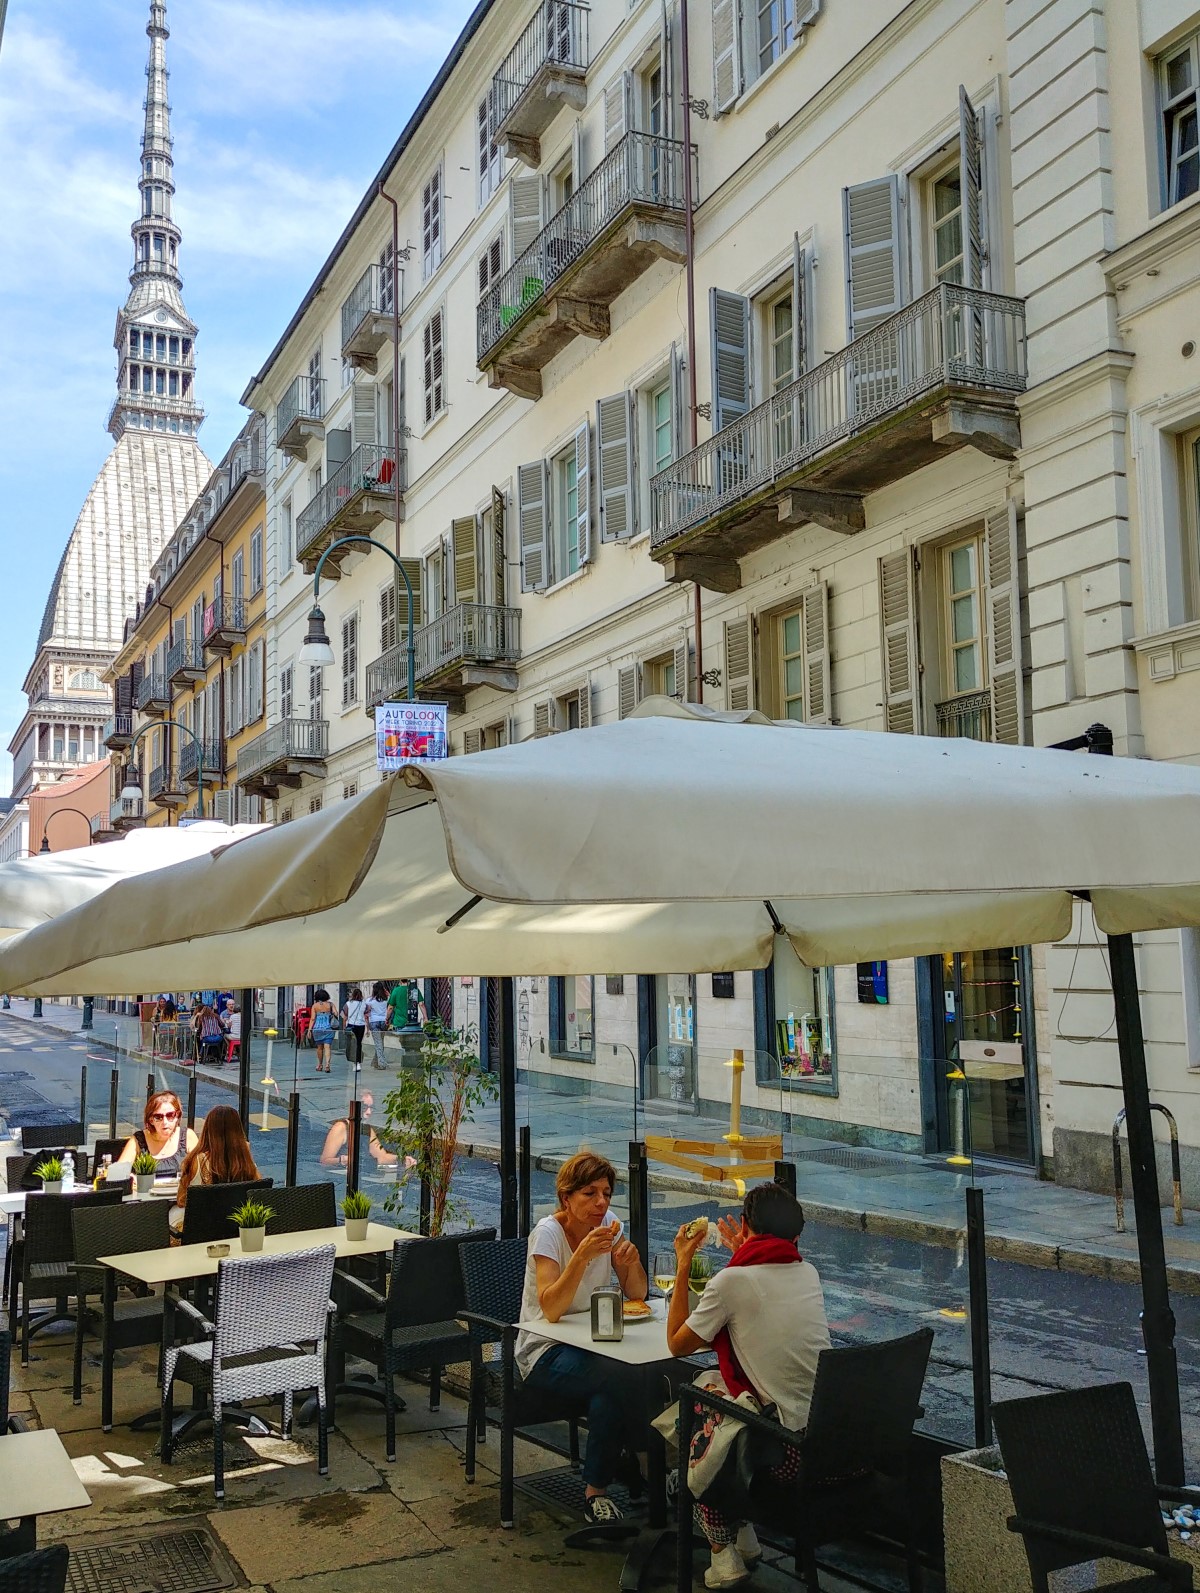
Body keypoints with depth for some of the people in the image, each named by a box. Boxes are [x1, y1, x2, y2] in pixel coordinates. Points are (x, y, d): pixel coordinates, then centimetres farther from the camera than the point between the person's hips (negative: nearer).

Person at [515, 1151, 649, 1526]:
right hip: (545, 1353, -5)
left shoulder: (608, 1225, 0)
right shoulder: (548, 1232, -17)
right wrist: (582, 1255, -39)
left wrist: (631, 1261, -18)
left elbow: (636, 1294, 3)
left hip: (591, 1343, 5)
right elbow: (551, 1310, -29)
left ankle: (597, 1491, -9)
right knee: (618, 1378, -32)